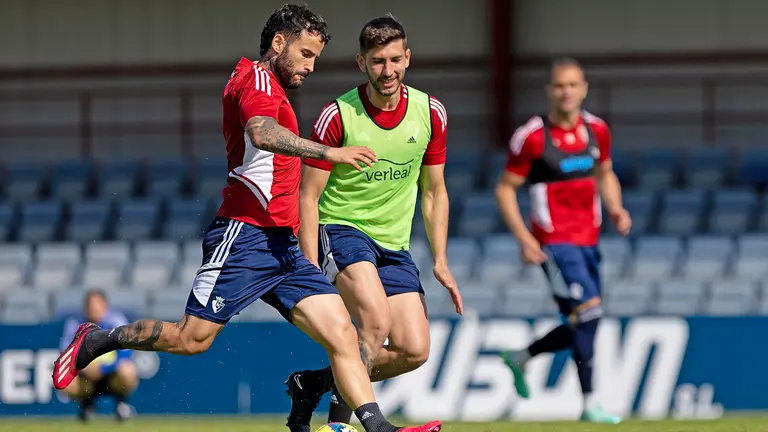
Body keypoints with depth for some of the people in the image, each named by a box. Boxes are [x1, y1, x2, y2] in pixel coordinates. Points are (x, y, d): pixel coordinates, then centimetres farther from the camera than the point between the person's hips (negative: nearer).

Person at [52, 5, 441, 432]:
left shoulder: (273, 88, 24)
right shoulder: (257, 78, -7)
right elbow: (261, 132, -28)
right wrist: (329, 152, -36)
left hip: (281, 245, 10)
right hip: (245, 233, -10)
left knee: (342, 332, -4)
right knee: (192, 338, -6)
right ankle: (96, 342, 13)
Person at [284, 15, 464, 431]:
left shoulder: (430, 113, -1)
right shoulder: (337, 116, -14)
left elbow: (433, 191, 11)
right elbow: (308, 197, -10)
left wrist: (440, 262, 4)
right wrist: (313, 271, -17)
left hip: (393, 246, 5)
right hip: (340, 229, -5)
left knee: (414, 351, -5)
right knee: (376, 320, -31)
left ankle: (312, 380, 14)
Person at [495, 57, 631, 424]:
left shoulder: (596, 130, 6)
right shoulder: (532, 137, -10)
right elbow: (505, 188, -4)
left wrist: (615, 209, 3)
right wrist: (524, 239, -14)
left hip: (588, 241, 7)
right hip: (554, 242, -7)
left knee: (582, 325, 10)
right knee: (588, 310, -20)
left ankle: (520, 358, 35)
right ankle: (589, 404, -14)